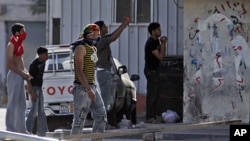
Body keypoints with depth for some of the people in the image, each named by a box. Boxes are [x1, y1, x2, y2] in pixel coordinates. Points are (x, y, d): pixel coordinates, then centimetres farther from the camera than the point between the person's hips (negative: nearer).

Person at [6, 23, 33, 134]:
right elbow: (9, 64, -18)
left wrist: (26, 73, 7)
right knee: (12, 103, -6)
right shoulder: (11, 44, -13)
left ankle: (21, 129, 17)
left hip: (20, 76, 9)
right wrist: (22, 73, -16)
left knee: (21, 104, 12)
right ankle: (10, 128, -3)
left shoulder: (20, 44, 13)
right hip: (14, 75, -9)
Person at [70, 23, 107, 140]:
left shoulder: (93, 49, 16)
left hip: (92, 87, 9)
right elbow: (79, 71, -19)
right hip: (82, 88, -9)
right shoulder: (81, 47, -12)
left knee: (101, 116, 4)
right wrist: (88, 90, -25)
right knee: (80, 119, -6)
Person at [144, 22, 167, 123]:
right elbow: (160, 56, -20)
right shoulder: (151, 43, -17)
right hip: (151, 70, -10)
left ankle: (156, 115, 18)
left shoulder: (156, 41, 12)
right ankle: (150, 117, -7)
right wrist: (163, 43, -14)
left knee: (157, 93, 12)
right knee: (152, 94, -9)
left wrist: (163, 43, 0)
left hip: (155, 70, 10)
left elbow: (162, 54, 12)